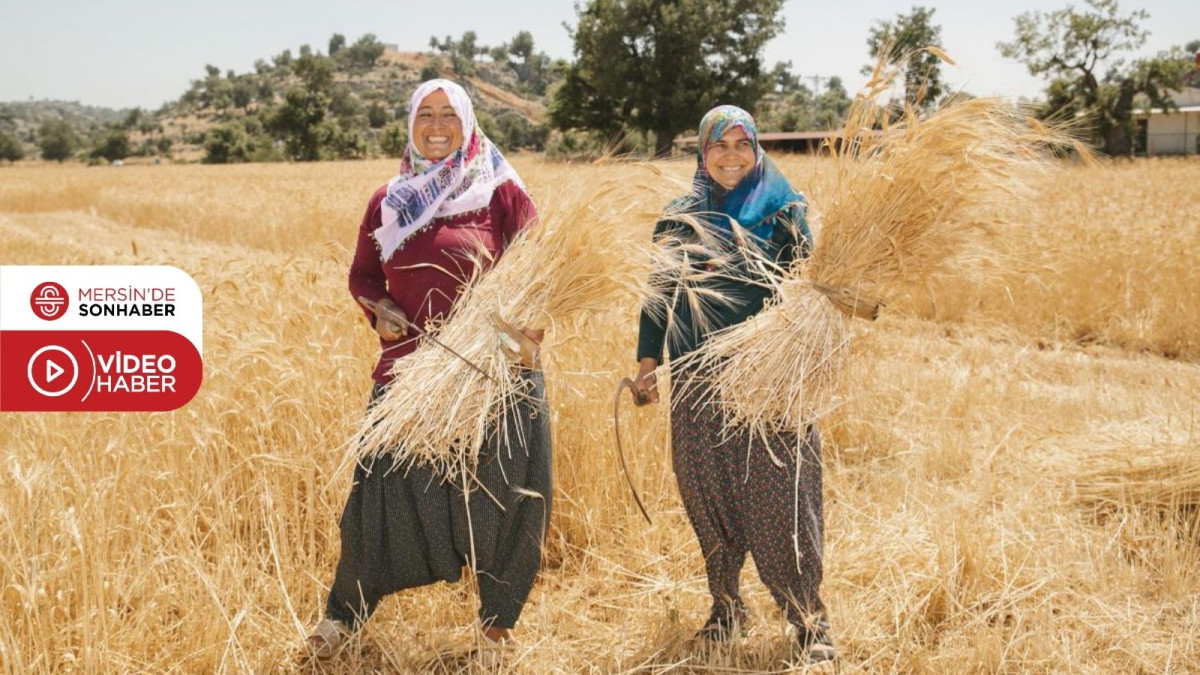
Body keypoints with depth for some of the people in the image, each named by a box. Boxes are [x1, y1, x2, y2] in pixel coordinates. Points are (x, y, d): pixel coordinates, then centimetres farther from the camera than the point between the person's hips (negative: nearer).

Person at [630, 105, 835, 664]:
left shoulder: (784, 211, 4)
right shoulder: (678, 218, 10)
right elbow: (658, 292, 11)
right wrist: (648, 361, 1)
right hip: (698, 385, 3)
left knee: (783, 500, -5)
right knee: (708, 496, 7)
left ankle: (809, 623, 4)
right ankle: (725, 606, 23)